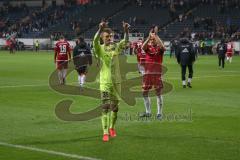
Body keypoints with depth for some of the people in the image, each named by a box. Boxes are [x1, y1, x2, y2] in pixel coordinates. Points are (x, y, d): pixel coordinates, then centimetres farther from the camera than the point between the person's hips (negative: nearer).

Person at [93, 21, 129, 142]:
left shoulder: (116, 47, 4)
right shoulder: (100, 49, -4)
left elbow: (126, 41, -9)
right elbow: (95, 41, -24)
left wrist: (126, 30, -28)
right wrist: (100, 29, -39)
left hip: (116, 81, 3)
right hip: (105, 82, -3)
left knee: (115, 107, 13)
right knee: (105, 107, -8)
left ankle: (112, 127, 33)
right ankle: (105, 133, -9)